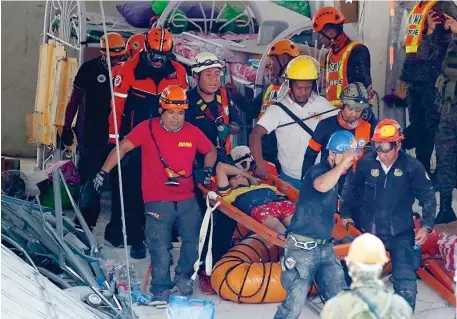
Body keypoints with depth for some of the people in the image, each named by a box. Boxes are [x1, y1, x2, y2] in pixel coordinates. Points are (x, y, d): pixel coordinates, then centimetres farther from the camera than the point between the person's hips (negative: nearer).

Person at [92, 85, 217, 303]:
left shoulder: (193, 132, 2)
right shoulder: (147, 128, -6)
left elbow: (210, 151, 19)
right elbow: (123, 148, -3)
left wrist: (207, 170, 2)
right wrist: (104, 172, -8)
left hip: (187, 199, 3)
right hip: (157, 201, -3)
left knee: (194, 240, 8)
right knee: (160, 247, -5)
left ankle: (183, 277, 33)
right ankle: (160, 289, 10)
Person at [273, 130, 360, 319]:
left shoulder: (337, 176, 11)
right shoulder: (318, 171, -14)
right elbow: (322, 186, -41)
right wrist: (343, 162, -32)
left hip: (325, 247, 9)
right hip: (302, 248, -8)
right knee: (296, 302, -10)